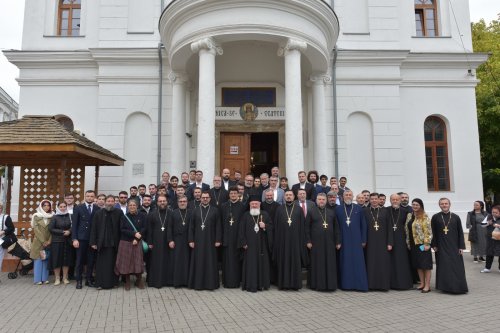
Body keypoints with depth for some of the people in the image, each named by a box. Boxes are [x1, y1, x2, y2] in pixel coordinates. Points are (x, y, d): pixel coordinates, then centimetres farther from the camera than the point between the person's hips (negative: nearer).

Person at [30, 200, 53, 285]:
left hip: (48, 242, 2)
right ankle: (38, 279, 4)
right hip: (38, 242, -2)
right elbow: (36, 230, -7)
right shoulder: (36, 216, 0)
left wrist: (49, 241, -10)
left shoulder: (51, 217, 5)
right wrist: (43, 241, -12)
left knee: (46, 260, 4)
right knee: (38, 260, -1)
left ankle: (45, 278, 9)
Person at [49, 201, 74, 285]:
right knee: (57, 259, 0)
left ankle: (65, 278, 17)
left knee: (66, 259, 6)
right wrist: (62, 232, -13)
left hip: (67, 241, 2)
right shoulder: (55, 217, -1)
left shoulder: (69, 216, 6)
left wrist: (69, 231, -12)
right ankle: (57, 278, 12)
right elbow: (51, 229, -6)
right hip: (57, 241, -2)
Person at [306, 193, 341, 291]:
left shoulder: (331, 212, 9)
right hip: (316, 242, -2)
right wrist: (308, 241, -7)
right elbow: (307, 228, -1)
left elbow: (336, 228, 8)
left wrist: (338, 242, 3)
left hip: (329, 242, 2)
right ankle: (316, 284, 13)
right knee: (317, 264, 4)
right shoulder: (311, 212, 2)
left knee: (330, 264, 5)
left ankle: (330, 284, 14)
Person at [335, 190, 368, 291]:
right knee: (345, 262, 5)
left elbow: (363, 225, 4)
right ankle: (345, 284, 13)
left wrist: (363, 240, 0)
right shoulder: (338, 209, 3)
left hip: (356, 240, 0)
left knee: (358, 262, 2)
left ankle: (359, 284, 9)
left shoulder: (359, 209, 3)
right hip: (343, 240, 0)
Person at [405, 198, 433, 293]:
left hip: (422, 244, -7)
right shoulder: (409, 216, 10)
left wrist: (427, 243, -18)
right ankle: (422, 283, 22)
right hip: (413, 244, 7)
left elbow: (428, 231, -13)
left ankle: (427, 285, 6)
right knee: (418, 264, 12)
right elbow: (407, 230, 15)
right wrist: (408, 242, 13)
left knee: (425, 264, -2)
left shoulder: (424, 217, -9)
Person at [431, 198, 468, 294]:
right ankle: (445, 286, 12)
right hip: (441, 247, -1)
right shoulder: (435, 217, 0)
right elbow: (433, 232, 2)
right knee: (443, 267, 3)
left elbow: (460, 233, 3)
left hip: (454, 247, 1)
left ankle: (458, 286, 13)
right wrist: (434, 245, -3)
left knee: (456, 267, 2)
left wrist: (461, 247, -1)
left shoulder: (455, 217, 2)